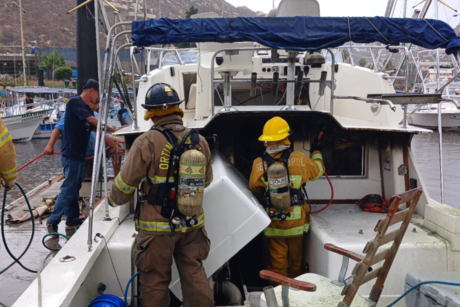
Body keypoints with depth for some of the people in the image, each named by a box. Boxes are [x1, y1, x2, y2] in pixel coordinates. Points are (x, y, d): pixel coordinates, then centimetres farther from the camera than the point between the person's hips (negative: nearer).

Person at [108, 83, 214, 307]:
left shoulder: (147, 142, -16)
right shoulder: (199, 141, 0)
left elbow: (126, 182, -11)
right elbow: (206, 180, 13)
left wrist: (114, 200, 10)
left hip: (157, 225, -4)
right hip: (193, 223, 5)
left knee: (155, 281, 10)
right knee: (194, 274, 16)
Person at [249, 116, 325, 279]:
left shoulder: (259, 164, -13)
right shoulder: (299, 159, -14)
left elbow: (254, 187, 3)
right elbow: (318, 171, 6)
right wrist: (316, 152, 23)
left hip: (273, 224, 0)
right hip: (296, 221, 1)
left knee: (277, 262, 12)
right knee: (295, 260, 20)